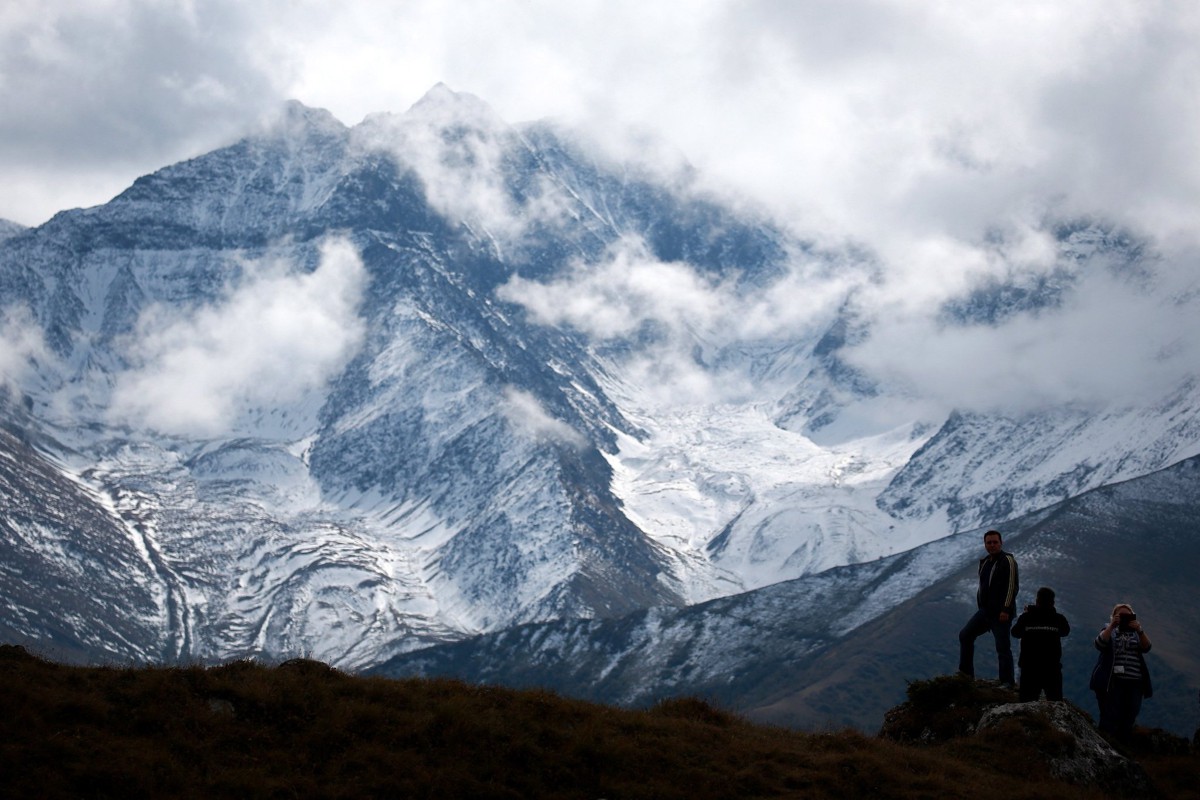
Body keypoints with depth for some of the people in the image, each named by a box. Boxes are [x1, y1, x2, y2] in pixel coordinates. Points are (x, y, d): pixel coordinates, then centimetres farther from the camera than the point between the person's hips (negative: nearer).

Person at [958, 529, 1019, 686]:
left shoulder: (1007, 561, -10)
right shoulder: (985, 562, 17)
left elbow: (1012, 586, -17)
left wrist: (1006, 609, -22)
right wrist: (980, 605, 19)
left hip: (1001, 612, -9)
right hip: (985, 611, 9)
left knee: (1003, 647, -6)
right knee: (965, 635, 6)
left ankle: (1008, 682, -1)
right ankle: (966, 673, 12)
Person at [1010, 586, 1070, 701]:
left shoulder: (1026, 618, -10)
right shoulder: (1058, 619, -9)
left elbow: (1015, 633, 8)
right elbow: (1065, 631, 12)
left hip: (1029, 668, 0)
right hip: (1052, 669, 0)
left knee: (1026, 704, 6)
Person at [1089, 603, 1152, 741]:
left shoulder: (1136, 633, 16)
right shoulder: (1110, 631, 11)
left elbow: (1146, 647, -3)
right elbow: (1100, 644, -10)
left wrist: (1139, 631, -18)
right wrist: (1111, 626, -16)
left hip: (1134, 683, 3)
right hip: (1111, 682, -3)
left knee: (1128, 720, 4)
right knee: (1110, 719, -8)